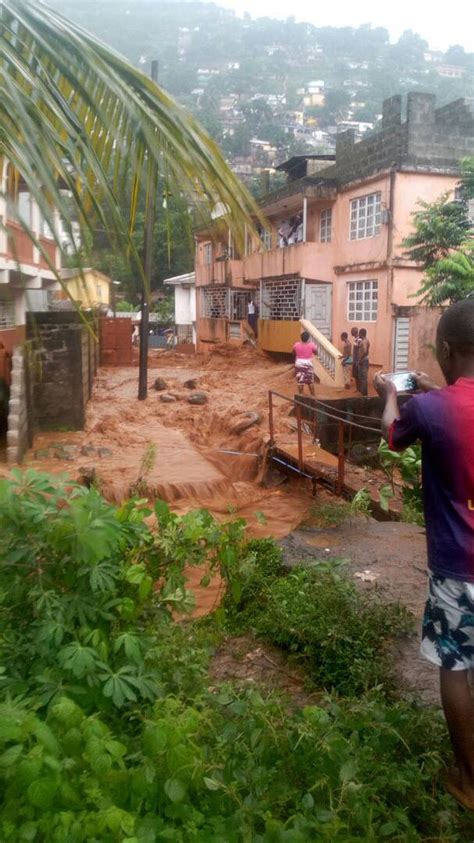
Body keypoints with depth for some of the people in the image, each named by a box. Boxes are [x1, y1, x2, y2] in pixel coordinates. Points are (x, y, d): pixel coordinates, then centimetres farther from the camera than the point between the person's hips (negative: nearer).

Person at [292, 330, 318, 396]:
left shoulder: (296, 345, -6)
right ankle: (313, 396, 15)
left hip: (299, 364, 1)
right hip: (308, 364, -1)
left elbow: (293, 353, 10)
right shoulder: (311, 345, -11)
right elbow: (316, 353, 6)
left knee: (300, 381, 6)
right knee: (310, 382, 9)